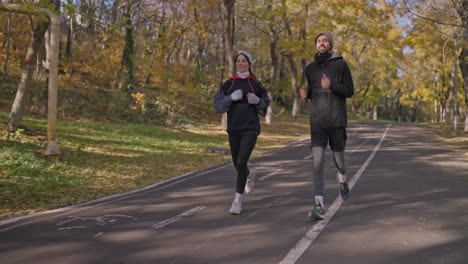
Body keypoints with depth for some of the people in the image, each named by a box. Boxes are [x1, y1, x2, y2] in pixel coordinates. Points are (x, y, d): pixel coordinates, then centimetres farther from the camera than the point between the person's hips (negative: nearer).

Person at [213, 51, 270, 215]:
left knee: (241, 162, -16)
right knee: (237, 164, 13)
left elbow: (265, 106, 9)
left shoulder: (255, 84, 2)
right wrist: (231, 97, -19)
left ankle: (238, 200, -5)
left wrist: (257, 101, -13)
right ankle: (250, 174, 50)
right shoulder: (229, 84, 5)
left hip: (250, 128, -3)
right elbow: (217, 105, -2)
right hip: (233, 129, 3)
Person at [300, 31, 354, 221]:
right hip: (317, 121, 2)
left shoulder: (340, 64, 0)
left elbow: (350, 91, -3)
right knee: (318, 161, -11)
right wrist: (305, 93, -2)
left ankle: (342, 179, 48)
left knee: (338, 159, 12)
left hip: (337, 120, -1)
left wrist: (331, 86, -20)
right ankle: (319, 206, -13)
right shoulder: (310, 68, 10)